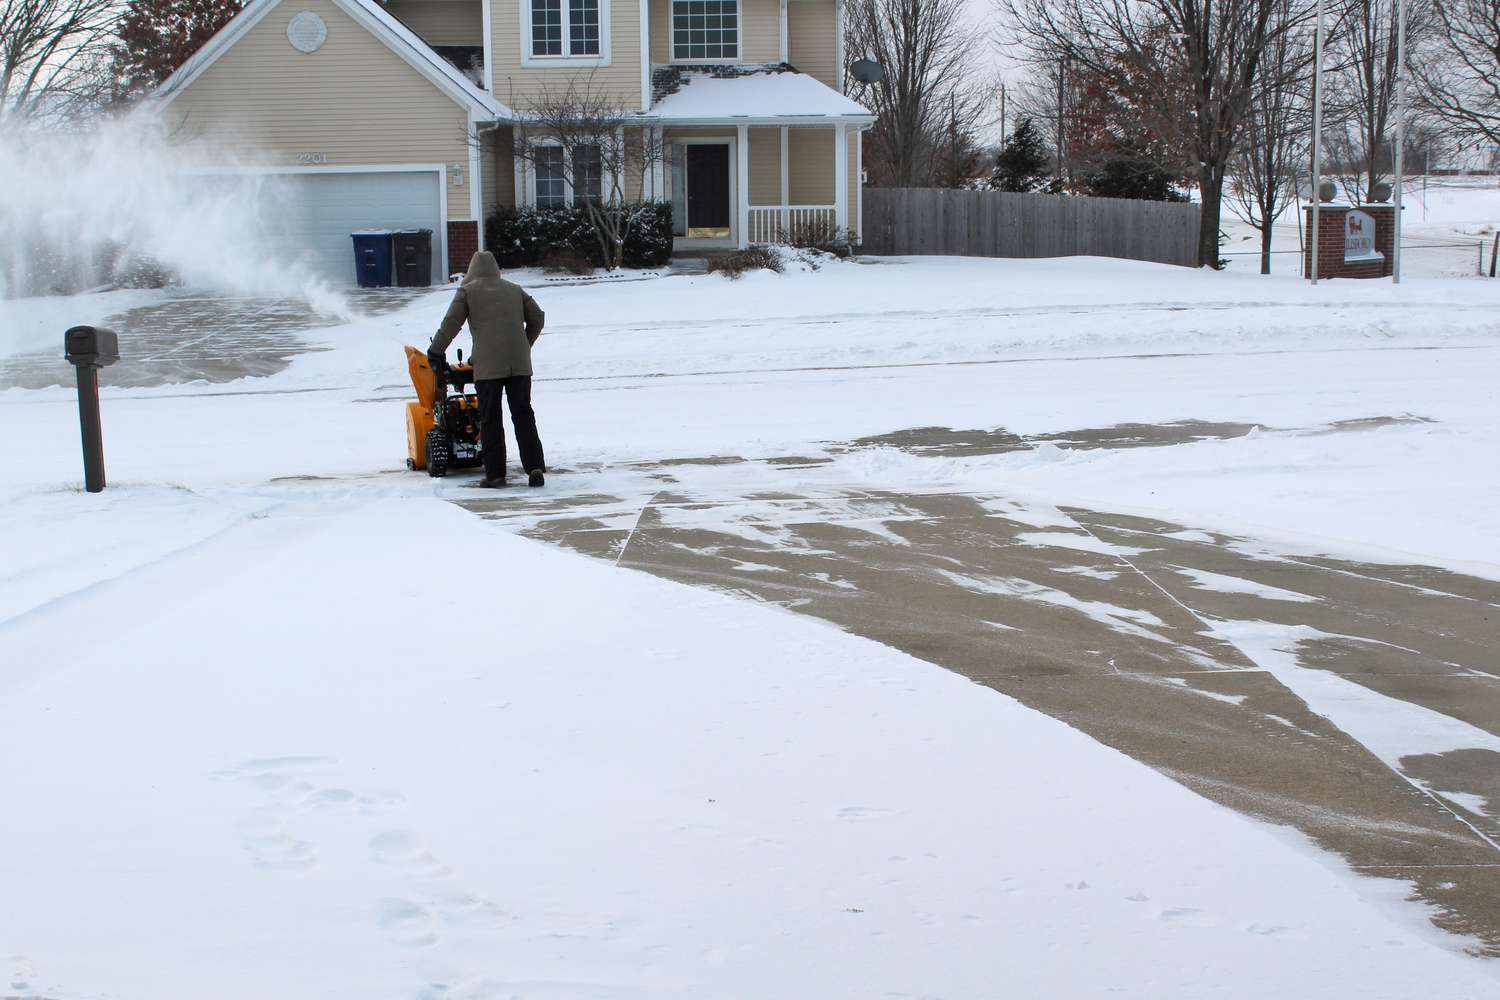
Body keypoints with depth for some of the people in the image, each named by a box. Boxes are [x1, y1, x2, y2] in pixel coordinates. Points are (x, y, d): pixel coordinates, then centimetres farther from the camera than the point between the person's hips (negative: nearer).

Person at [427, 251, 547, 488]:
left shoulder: (467, 291, 8)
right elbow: (537, 317, 19)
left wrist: (435, 351, 14)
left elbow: (451, 324, 3)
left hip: (488, 364, -3)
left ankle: (495, 473, 2)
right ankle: (535, 468, -3)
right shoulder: (515, 290, 19)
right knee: (523, 415, 6)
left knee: (490, 419, 3)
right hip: (520, 362, 3)